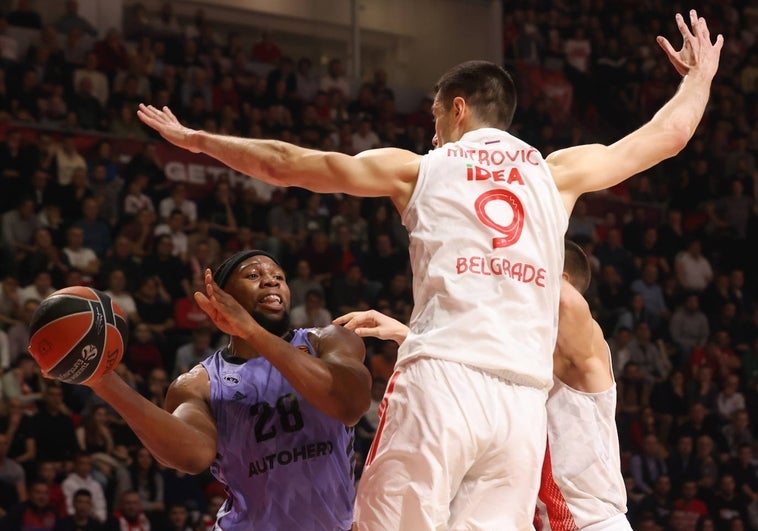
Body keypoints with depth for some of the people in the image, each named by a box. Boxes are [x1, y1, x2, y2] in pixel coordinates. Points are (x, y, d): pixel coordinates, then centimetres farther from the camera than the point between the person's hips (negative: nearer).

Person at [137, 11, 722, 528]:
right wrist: (700, 77, 50)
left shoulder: (420, 169, 14)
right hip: (524, 399, 3)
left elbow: (283, 164, 19)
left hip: (441, 379, -2)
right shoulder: (556, 173, 18)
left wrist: (196, 139, 33)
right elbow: (668, 135, 30)